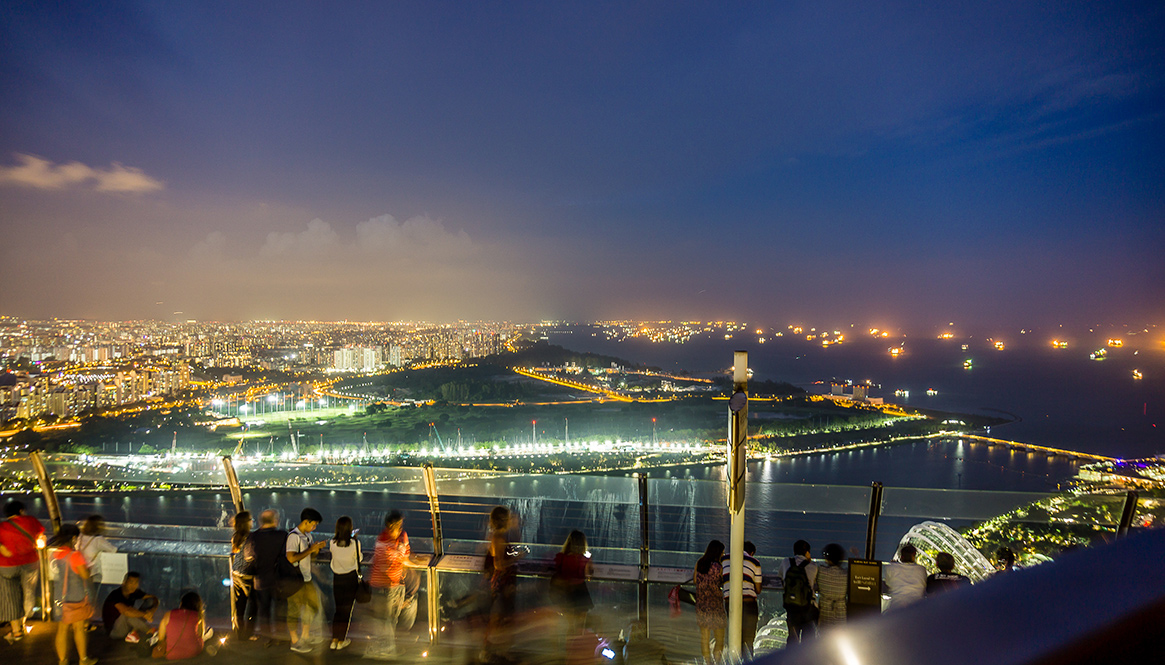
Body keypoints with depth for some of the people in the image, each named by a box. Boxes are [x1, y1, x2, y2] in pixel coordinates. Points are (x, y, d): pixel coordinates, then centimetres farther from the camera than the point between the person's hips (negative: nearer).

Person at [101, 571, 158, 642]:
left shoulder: (134, 592, -3)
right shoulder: (115, 594, -24)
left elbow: (154, 598, -1)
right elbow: (125, 611, -41)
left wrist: (152, 610, -23)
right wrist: (144, 614, -31)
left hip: (128, 627, 7)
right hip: (113, 630, -6)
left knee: (150, 600, -6)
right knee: (128, 614, -36)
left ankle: (134, 632, -18)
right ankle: (152, 632, -20)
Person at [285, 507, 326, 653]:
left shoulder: (308, 535, 9)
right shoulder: (293, 536, -19)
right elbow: (291, 558, -29)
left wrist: (318, 548, -1)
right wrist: (310, 549, -23)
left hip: (306, 578, 9)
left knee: (313, 605, 17)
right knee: (294, 609, 3)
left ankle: (305, 636, 32)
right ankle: (295, 642, 15)